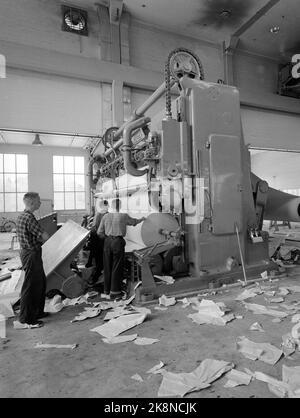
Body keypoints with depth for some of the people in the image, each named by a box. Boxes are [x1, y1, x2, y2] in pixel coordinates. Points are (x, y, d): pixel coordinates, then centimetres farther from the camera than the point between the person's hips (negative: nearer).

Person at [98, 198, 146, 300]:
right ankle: (114, 292, 8)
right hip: (118, 242, -4)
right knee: (117, 267, 4)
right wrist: (141, 219, 33)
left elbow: (99, 232, 4)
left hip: (107, 242, 4)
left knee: (107, 266, 14)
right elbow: (134, 222, 13)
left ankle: (107, 289, 28)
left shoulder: (105, 217, 2)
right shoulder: (124, 216, -6)